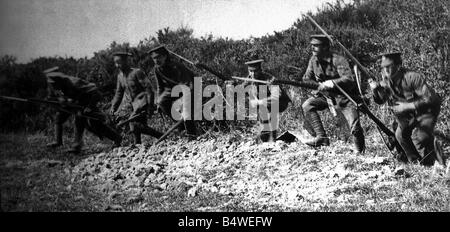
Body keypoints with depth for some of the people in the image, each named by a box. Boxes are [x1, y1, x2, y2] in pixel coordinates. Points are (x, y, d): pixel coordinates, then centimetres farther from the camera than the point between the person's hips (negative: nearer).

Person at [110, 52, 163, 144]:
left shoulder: (136, 72, -10)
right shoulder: (120, 76, 13)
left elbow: (148, 87, -13)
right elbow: (119, 93, 19)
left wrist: (150, 105, -19)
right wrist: (113, 108, 10)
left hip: (142, 101, -8)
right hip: (134, 105, 8)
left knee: (133, 123, -22)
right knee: (141, 126, 2)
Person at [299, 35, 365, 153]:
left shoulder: (338, 60, -22)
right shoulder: (314, 60, -2)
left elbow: (349, 79, -33)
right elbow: (307, 78, 6)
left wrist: (332, 83, -44)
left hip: (344, 97, -6)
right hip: (326, 95, 6)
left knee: (355, 128, -16)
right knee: (307, 105, -14)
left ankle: (359, 151, 13)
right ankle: (322, 137, -12)